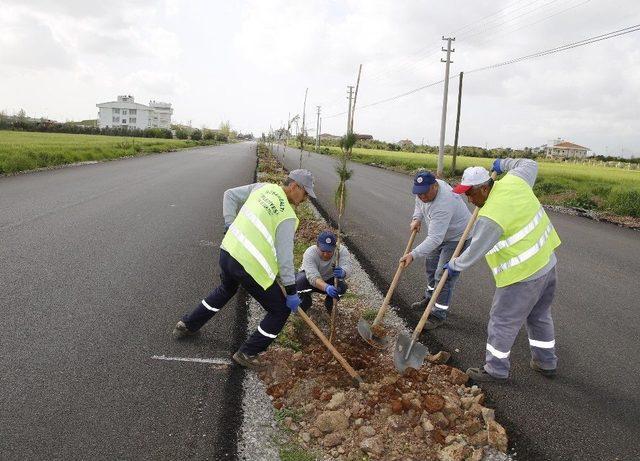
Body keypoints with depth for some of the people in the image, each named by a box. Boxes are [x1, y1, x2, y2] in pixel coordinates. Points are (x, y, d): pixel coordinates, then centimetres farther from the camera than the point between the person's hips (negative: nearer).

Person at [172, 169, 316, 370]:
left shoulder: (264, 187, 4)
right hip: (251, 268, -8)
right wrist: (291, 291, -9)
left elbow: (230, 195, 13)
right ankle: (247, 353, 15)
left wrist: (231, 226, 14)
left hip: (227, 252, 8)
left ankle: (187, 325, 50)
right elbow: (284, 256, -15)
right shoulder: (287, 217, -14)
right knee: (280, 310, 9)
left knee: (225, 290, 38)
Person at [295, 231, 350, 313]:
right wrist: (326, 287, -63)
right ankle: (305, 301, 0)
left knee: (342, 286, -28)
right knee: (300, 281, -33)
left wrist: (342, 273, -66)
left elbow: (347, 267, -41)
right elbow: (313, 277, -44)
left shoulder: (342, 251, -26)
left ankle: (330, 302, 4)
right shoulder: (310, 253, -33)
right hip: (311, 281, -1)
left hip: (329, 280, 2)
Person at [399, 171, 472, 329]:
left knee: (444, 275, -10)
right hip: (441, 233, 10)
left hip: (457, 238, -9)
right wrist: (417, 219, -6)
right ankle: (430, 297, 40)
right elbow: (419, 204, 10)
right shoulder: (427, 188, -13)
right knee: (430, 265, 20)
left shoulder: (442, 205, -40)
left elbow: (434, 239, -44)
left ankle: (439, 314, 1)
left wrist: (413, 254, -48)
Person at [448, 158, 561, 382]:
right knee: (540, 315, 24)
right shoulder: (513, 182, -5)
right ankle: (546, 362, 40)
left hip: (523, 275, -9)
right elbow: (529, 165, 15)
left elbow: (474, 252, -17)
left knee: (502, 321, 6)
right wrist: (504, 164, 26)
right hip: (547, 262, 9)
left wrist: (454, 265, 0)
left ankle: (496, 369, 20)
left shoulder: (490, 217, -26)